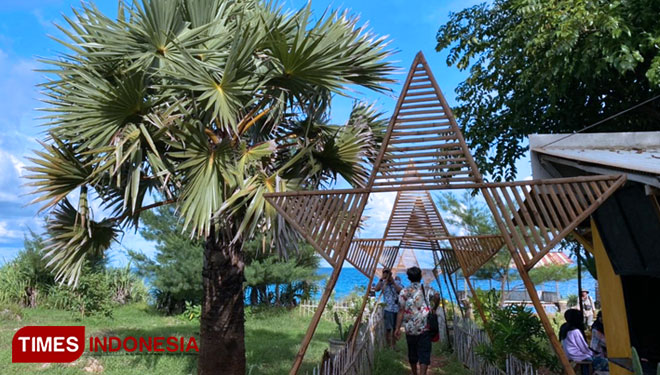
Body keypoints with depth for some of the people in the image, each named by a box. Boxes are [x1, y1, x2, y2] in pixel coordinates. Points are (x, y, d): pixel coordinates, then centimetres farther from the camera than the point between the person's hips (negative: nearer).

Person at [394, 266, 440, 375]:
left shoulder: (404, 292, 2)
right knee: (424, 355, -1)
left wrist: (397, 328, -4)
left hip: (410, 329, 2)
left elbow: (401, 311, -4)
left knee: (412, 354, 18)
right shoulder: (427, 289, 3)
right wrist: (433, 308, 1)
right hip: (424, 329, -1)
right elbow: (437, 297, -18)